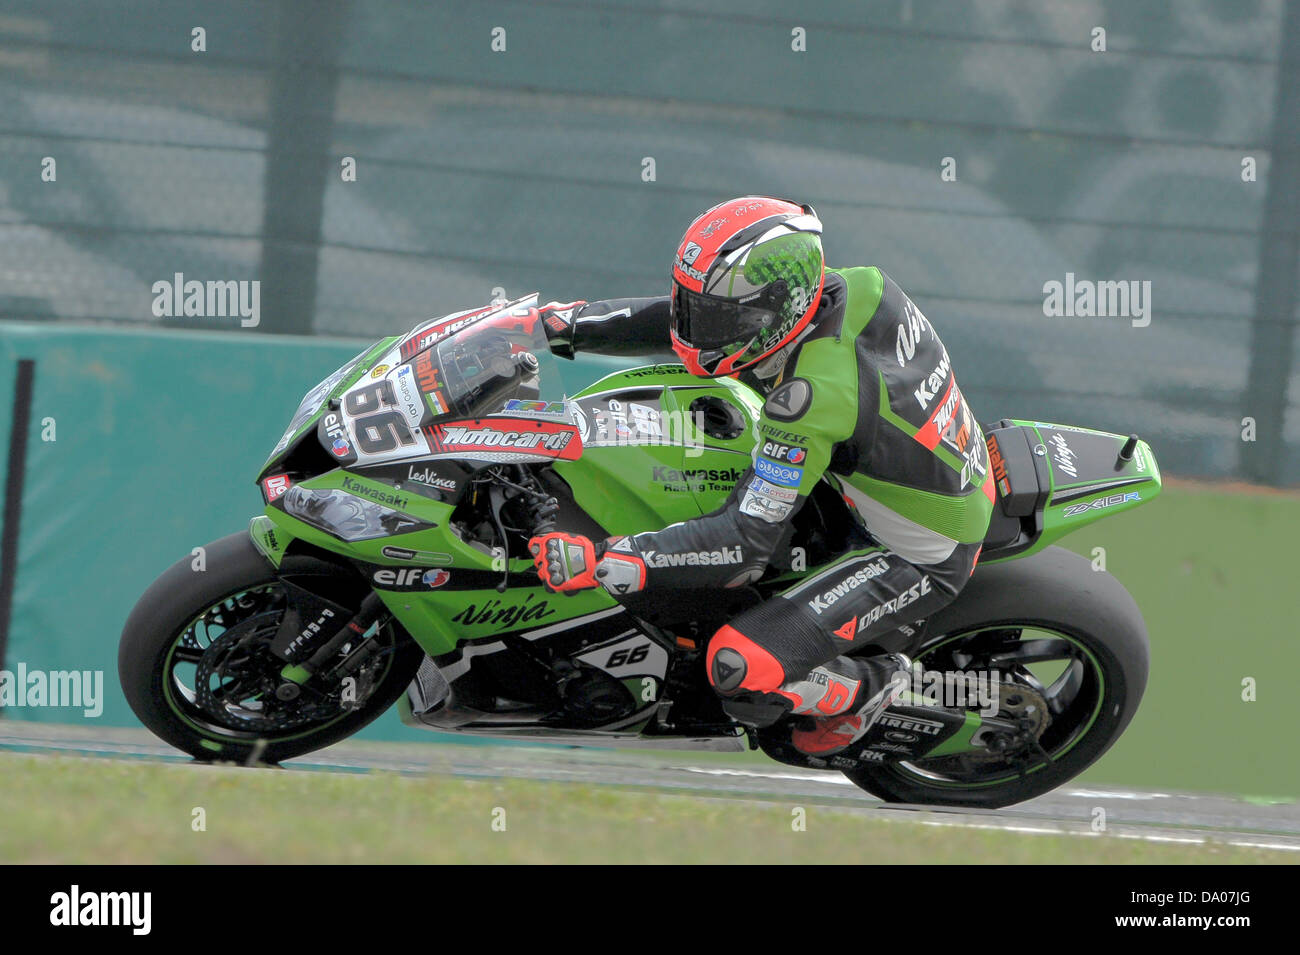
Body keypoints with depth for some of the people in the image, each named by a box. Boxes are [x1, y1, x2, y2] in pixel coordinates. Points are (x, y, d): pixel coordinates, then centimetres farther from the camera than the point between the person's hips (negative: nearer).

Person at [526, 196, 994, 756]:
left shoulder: (810, 401, -35)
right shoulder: (857, 289, -12)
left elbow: (746, 541, -32)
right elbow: (688, 315, 2)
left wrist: (599, 563, -34)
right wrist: (571, 324, -1)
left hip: (922, 562, -9)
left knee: (738, 668, -21)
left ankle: (871, 686, 8)